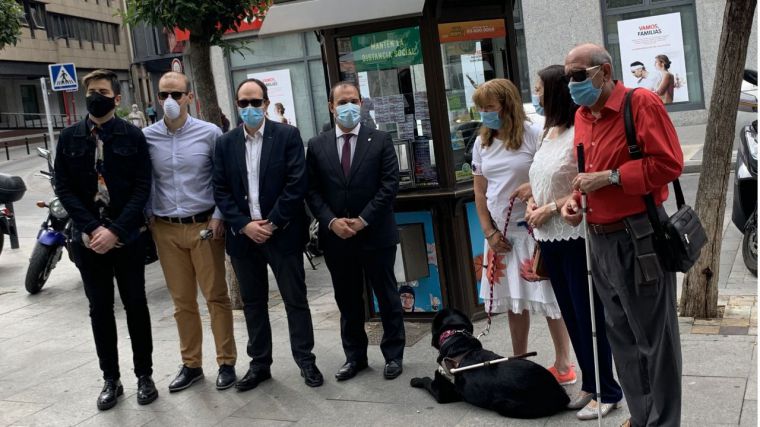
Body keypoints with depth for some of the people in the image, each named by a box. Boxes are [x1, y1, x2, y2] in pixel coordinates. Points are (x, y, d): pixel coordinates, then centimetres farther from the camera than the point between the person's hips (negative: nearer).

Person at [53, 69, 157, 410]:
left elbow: (142, 187, -6)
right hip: (88, 237, 2)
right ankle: (111, 379, 21)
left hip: (127, 236, -2)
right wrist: (92, 228, -13)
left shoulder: (133, 136, -1)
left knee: (135, 306, 7)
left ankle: (144, 375, 20)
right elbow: (63, 188, 0)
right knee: (100, 309, 9)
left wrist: (116, 230, -16)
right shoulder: (69, 138, 5)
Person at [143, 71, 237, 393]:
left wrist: (218, 216, -7)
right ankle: (191, 364, 23)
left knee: (216, 296, 5)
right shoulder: (147, 137, 0)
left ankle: (226, 362, 16)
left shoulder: (209, 133, -5)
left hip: (204, 225, -2)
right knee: (182, 301, 12)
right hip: (166, 229, 2)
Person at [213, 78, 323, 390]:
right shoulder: (225, 143, 7)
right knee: (252, 302, 12)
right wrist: (244, 225, -9)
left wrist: (272, 223, -13)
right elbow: (221, 190, 3)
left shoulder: (287, 135, -3)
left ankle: (306, 360, 18)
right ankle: (259, 363, 23)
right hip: (243, 234, 3)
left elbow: (296, 183, -10)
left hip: (282, 232, -3)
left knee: (295, 299, 5)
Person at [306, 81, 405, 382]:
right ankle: (354, 356, 26)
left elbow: (390, 185, -7)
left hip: (375, 234, -2)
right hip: (336, 237, 2)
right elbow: (312, 191, 3)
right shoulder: (317, 146, 6)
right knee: (347, 301, 13)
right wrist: (331, 221, -11)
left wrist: (363, 220, -14)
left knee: (387, 297, 8)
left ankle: (393, 355, 22)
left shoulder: (380, 141, 0)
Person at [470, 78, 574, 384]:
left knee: (549, 298, 0)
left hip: (533, 229, -5)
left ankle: (563, 365, 13)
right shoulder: (482, 143, 9)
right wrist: (489, 232, 3)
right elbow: (480, 191, 10)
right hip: (501, 233, 5)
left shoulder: (534, 135, -7)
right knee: (513, 302, 13)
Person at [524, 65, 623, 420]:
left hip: (576, 237, -9)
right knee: (571, 315, 16)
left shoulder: (579, 134, -14)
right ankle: (589, 385, 29)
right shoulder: (549, 133, 12)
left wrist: (551, 209, -16)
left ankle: (607, 392, 14)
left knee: (588, 315, 0)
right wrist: (532, 203, 1)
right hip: (550, 238, 9)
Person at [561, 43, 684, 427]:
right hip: (599, 237, 8)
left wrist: (610, 178, -19)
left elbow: (669, 163, -19)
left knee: (653, 336, 3)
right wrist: (574, 198, 3)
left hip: (638, 237, -8)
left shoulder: (640, 104, -12)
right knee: (621, 334, 16)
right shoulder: (582, 115, 11)